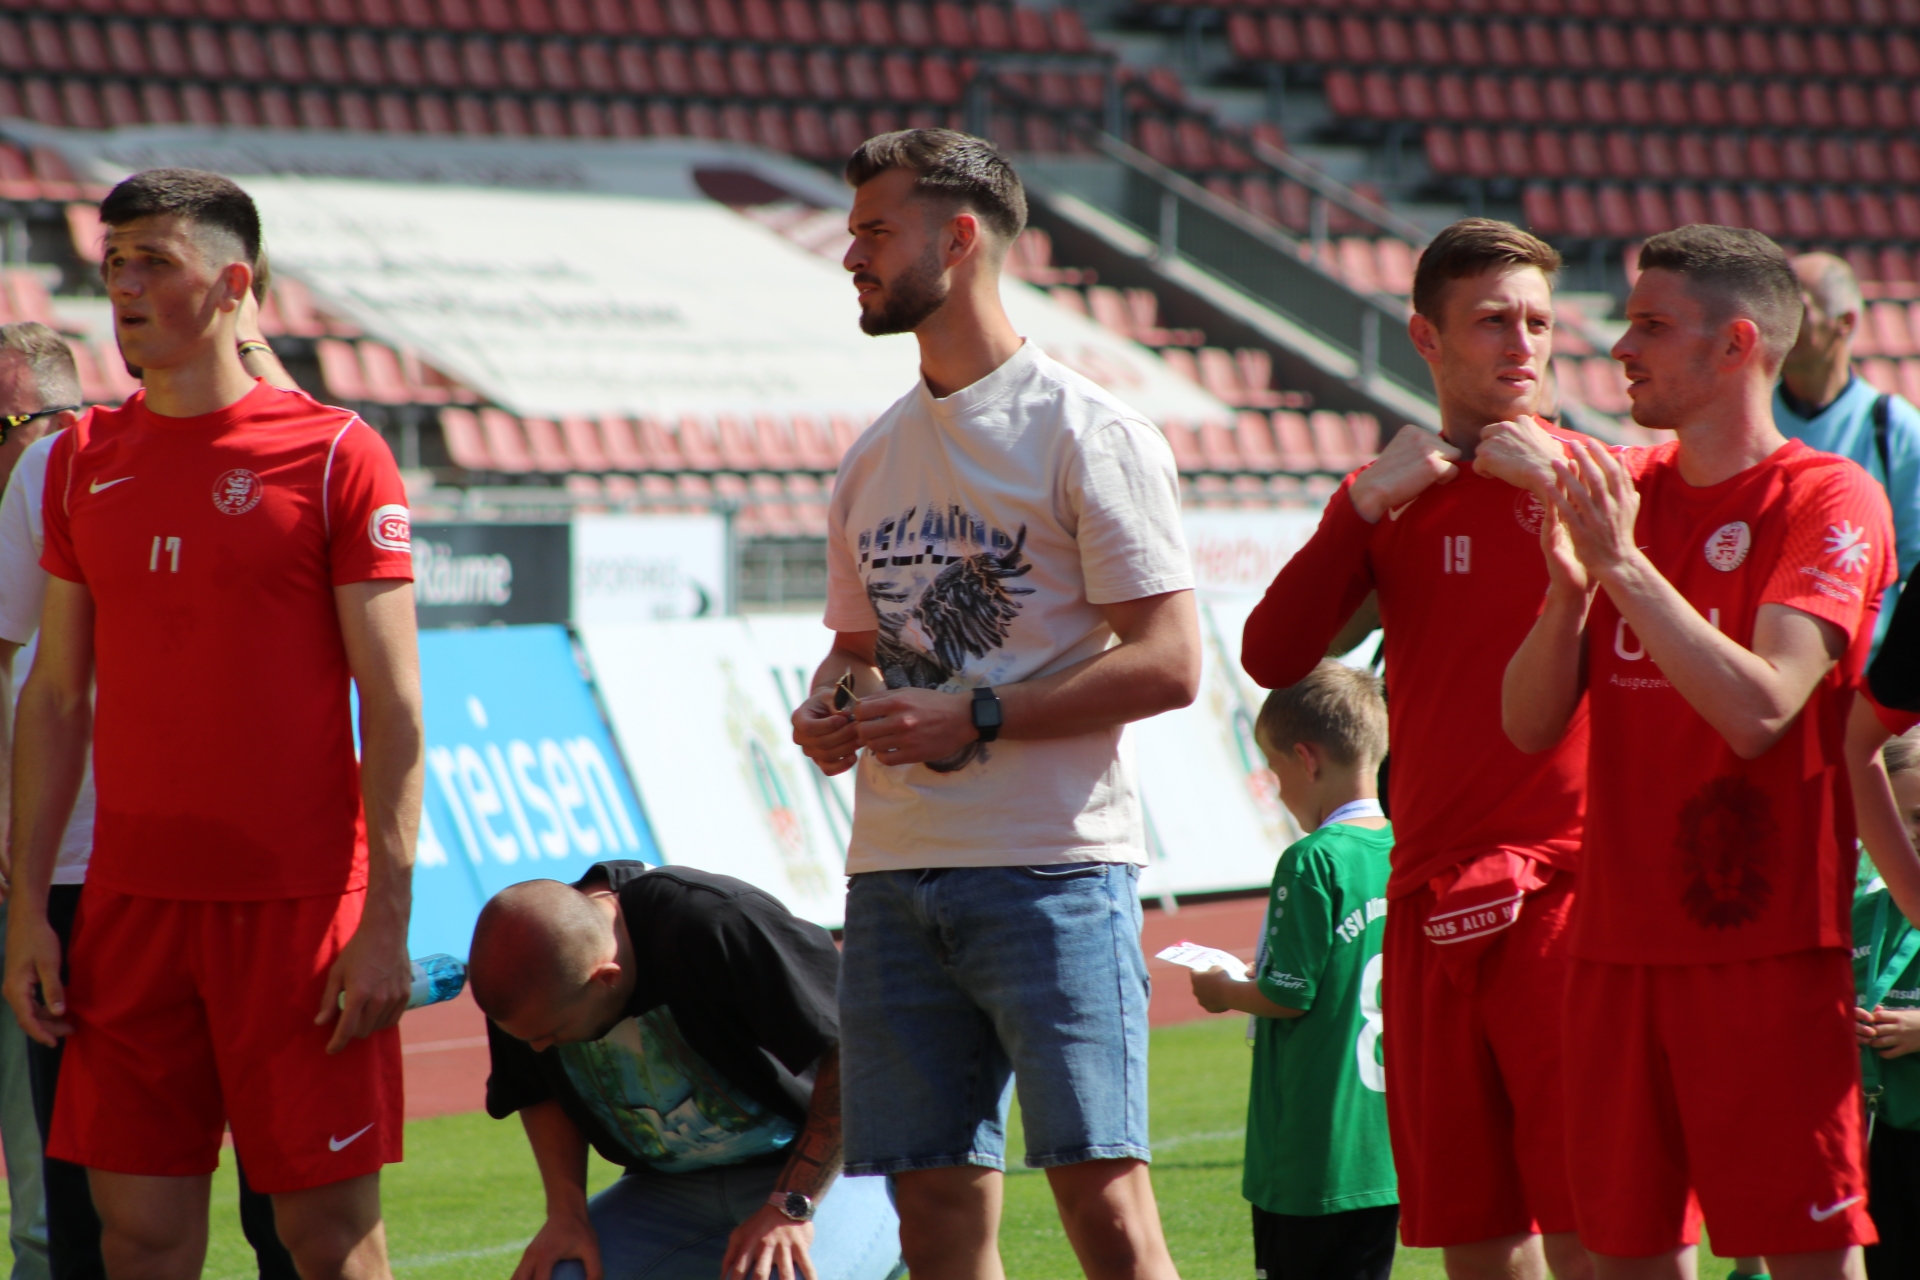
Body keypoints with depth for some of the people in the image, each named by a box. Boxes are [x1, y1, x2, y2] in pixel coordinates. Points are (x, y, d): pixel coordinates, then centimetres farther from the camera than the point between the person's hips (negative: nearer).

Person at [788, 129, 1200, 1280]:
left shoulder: (1086, 433, -5)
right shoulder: (874, 457, 17)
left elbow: (1169, 663, -11)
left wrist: (974, 720, -17)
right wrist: (831, 710, 4)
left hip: (1054, 870, -7)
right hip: (894, 874, 7)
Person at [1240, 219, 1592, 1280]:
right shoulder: (1392, 497, 14)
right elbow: (1272, 657, 2)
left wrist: (1558, 489, -15)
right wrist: (1366, 503, -6)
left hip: (1564, 885, -4)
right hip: (1431, 900, 5)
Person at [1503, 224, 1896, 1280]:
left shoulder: (1830, 502, -6)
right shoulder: (1620, 491, 13)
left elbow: (1758, 709, -20)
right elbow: (1529, 725, 8)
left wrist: (1624, 565, -19)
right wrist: (1568, 587, -9)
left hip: (1766, 945, -6)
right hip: (1620, 941, 6)